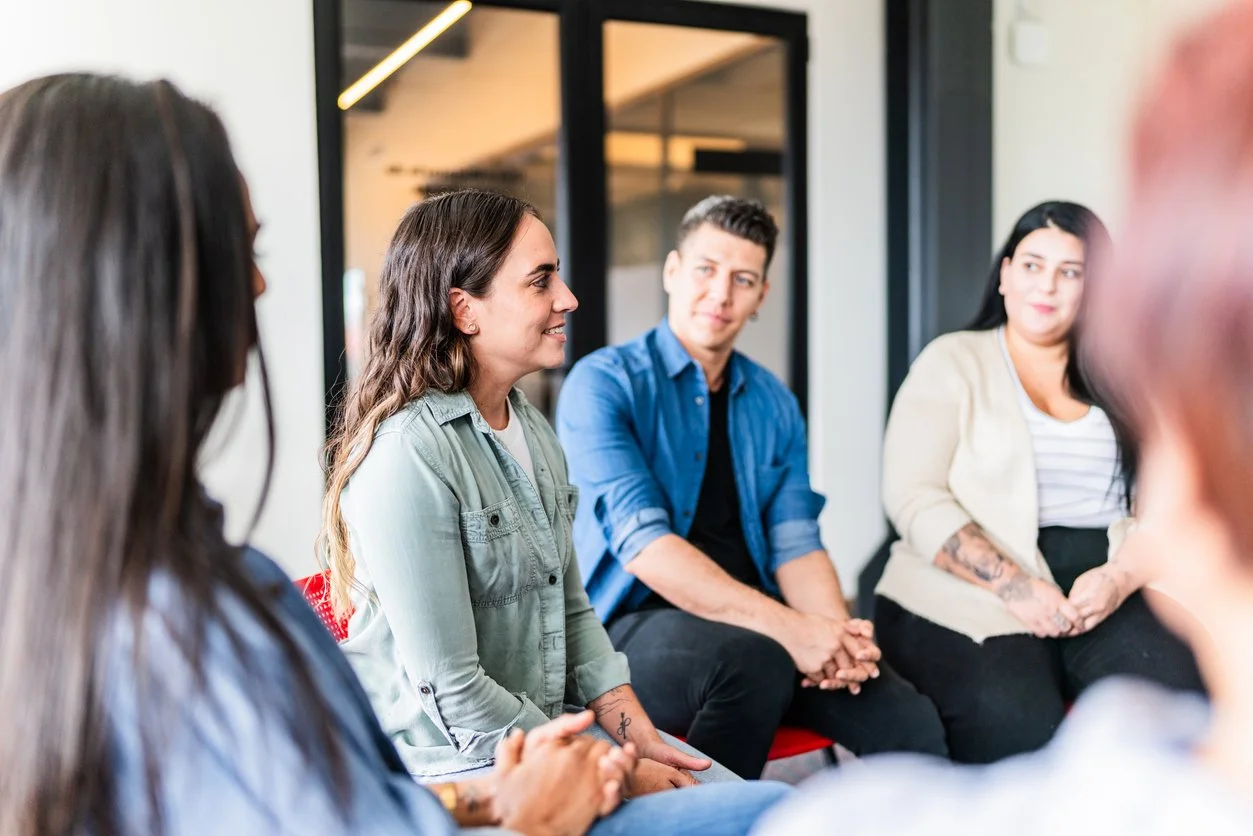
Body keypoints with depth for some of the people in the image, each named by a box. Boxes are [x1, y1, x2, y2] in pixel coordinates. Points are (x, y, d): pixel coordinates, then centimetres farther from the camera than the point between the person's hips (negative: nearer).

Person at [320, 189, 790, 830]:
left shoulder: (532, 430, 9)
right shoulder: (407, 456, -20)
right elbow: (452, 690, -20)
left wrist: (642, 739, 0)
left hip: (559, 726, 8)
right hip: (464, 768, -8)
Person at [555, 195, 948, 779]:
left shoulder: (774, 405, 12)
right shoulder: (605, 383, -6)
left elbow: (796, 544, 6)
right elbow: (642, 544, -18)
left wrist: (837, 634, -16)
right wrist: (786, 626, -25)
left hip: (758, 628, 5)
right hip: (634, 625, -4)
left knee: (911, 725, -18)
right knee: (755, 660, -36)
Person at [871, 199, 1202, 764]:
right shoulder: (953, 362, 7)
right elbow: (915, 500, -5)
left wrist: (1123, 577, -11)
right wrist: (1015, 587, -15)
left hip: (1108, 593, 4)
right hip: (970, 595, -3)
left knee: (1179, 697, -26)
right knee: (1016, 722, -32)